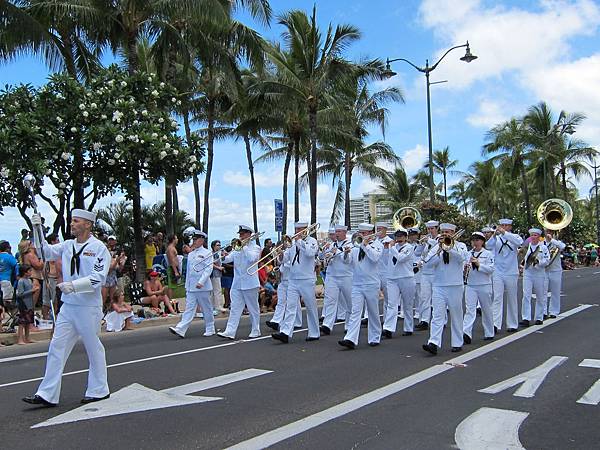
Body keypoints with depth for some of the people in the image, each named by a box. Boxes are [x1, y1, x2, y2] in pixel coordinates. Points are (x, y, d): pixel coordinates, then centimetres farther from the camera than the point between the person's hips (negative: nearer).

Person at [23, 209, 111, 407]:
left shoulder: (99, 248, -9)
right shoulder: (68, 245, 11)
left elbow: (98, 278, -16)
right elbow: (47, 252, 6)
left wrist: (73, 285, -25)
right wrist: (38, 230, -4)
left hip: (89, 307, -6)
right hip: (68, 305, 6)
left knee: (93, 348, 6)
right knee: (57, 347, 5)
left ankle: (98, 391, 22)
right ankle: (47, 395, 11)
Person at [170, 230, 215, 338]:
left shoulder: (207, 253, -4)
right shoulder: (190, 254, 16)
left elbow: (208, 269, -13)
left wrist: (201, 282, -22)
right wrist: (187, 285, 17)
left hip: (202, 287, -5)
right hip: (190, 287, 5)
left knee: (207, 309, 5)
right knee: (189, 309, -2)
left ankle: (210, 330, 16)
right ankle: (180, 330, -11)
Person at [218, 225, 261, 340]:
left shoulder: (255, 247, 0)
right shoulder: (237, 247, 14)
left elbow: (252, 258, -20)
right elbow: (229, 258, 2)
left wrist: (244, 247, -14)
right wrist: (224, 257, -20)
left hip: (250, 283, -4)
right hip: (237, 283, 4)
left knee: (253, 308, 5)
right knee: (235, 308, -1)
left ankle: (255, 331, 17)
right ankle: (230, 332, -4)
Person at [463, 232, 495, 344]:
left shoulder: (488, 254, -1)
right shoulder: (468, 254, 10)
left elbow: (491, 269, -10)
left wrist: (478, 264, -21)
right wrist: (465, 267, -7)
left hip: (484, 285, -2)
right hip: (470, 285, 2)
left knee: (486, 310, 10)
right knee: (469, 309, -8)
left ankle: (489, 333, 25)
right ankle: (466, 333, -19)